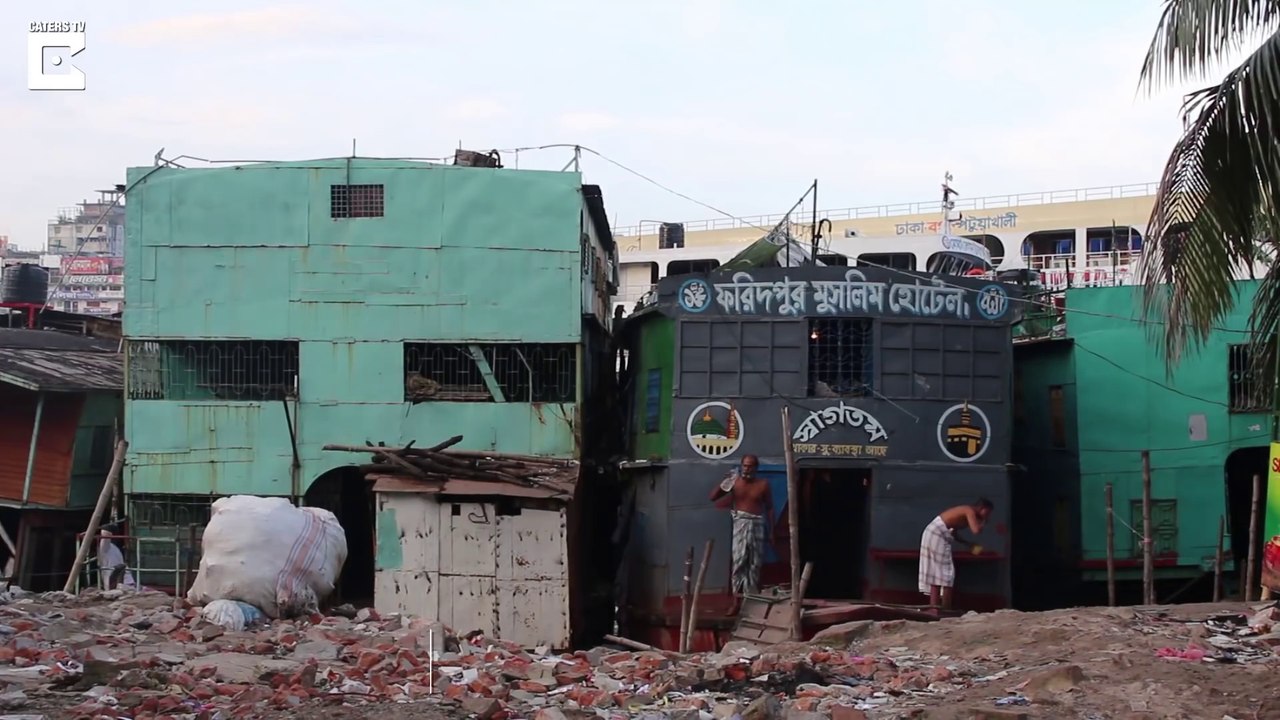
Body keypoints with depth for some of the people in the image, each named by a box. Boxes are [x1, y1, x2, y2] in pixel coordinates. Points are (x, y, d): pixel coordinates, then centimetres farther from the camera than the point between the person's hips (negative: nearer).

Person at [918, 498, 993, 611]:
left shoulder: (964, 512, 22)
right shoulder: (970, 511, -4)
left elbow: (953, 534, 25)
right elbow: (976, 530, -18)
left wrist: (970, 544, 22)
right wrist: (983, 521, 2)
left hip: (932, 534, 9)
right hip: (937, 535, -9)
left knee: (935, 573, 10)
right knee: (945, 573, -5)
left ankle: (934, 608, 9)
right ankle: (946, 609, -4)